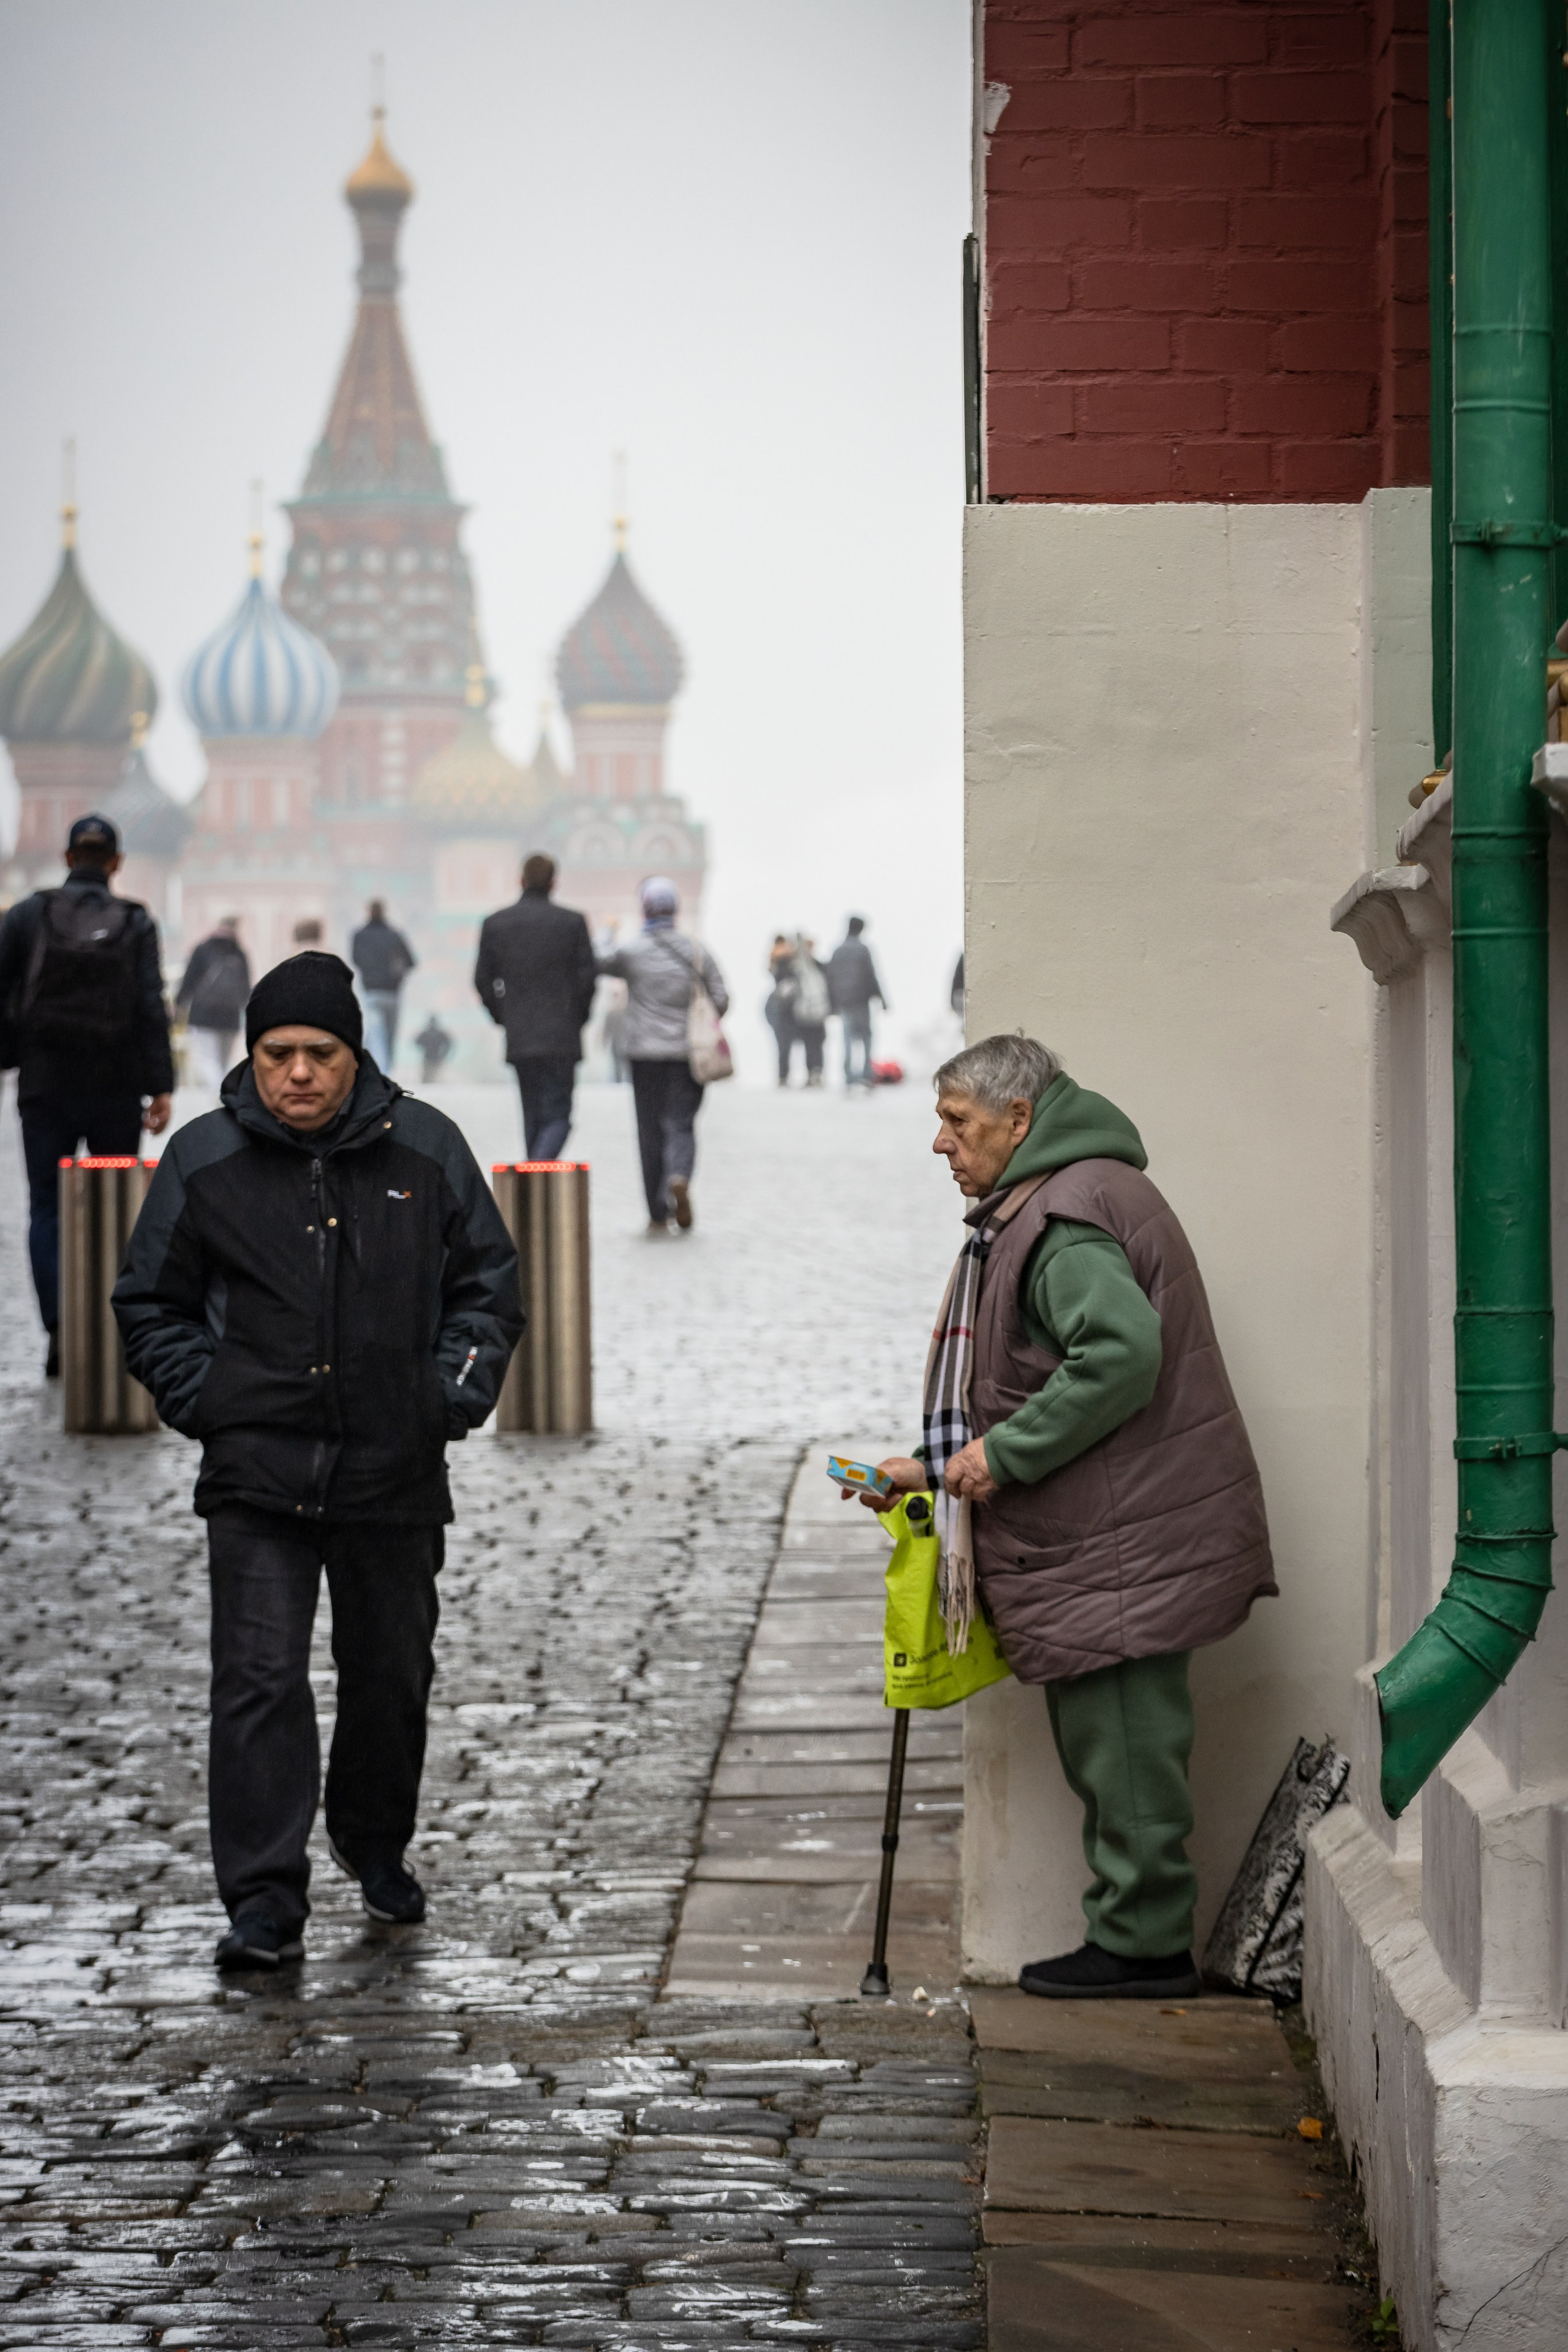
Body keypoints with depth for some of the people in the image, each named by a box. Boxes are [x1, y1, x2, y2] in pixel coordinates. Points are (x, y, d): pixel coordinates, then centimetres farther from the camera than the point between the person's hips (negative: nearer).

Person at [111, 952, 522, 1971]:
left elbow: (488, 1283, 11)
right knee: (260, 1678, -11)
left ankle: (377, 1848, 38)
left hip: (397, 1468, 2)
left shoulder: (425, 1148, 1)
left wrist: (454, 1392, -1)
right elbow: (151, 1305, 9)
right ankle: (265, 1903, -11)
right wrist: (205, 1400, -3)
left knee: (392, 1675, 14)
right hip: (259, 1469, -2)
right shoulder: (205, 1161, -1)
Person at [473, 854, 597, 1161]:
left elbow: (484, 980, 4)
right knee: (557, 1116, -4)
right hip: (561, 1037, -3)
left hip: (519, 1039, 3)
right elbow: (588, 977, -3)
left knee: (533, 1117, 14)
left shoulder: (495, 924, 3)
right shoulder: (572, 923, -3)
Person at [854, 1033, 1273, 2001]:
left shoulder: (1066, 1223, -16)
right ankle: (1139, 1935, 19)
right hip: (1109, 1533, 11)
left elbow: (1121, 1356, -29)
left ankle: (1142, 1943, 1)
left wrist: (1003, 1454, -22)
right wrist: (936, 1468, 19)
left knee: (1123, 1743, -5)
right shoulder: (1038, 1212, 19)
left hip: (1119, 1549, -11)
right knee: (1112, 1741, 14)